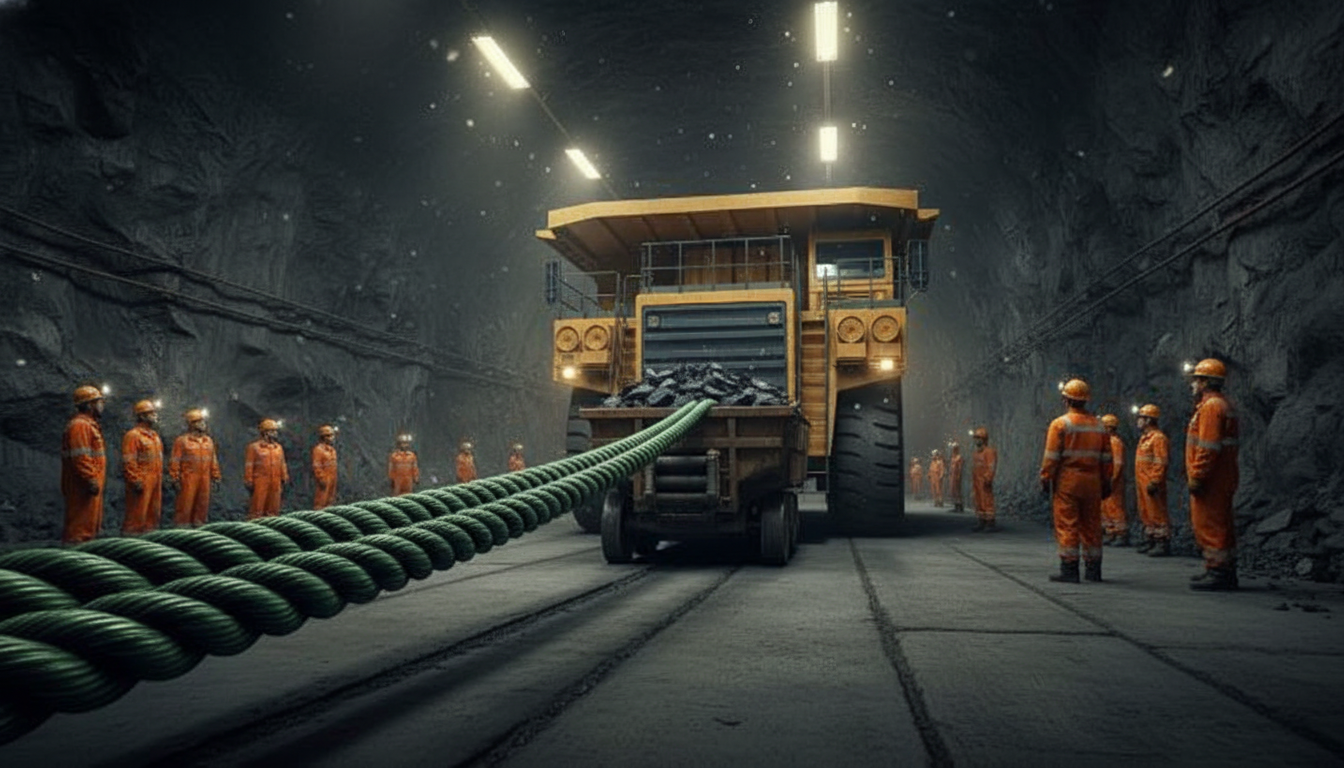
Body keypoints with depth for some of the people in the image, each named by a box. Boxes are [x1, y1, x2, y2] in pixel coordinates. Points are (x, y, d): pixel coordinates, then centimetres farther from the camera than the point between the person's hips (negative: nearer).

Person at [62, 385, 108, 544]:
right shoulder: (79, 426, -15)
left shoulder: (89, 425, 19)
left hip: (90, 485, 11)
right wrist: (91, 481, -23)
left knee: (92, 524, 16)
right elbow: (80, 458, -22)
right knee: (81, 525, -7)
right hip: (83, 488, -11)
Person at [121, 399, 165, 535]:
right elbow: (128, 462, -15)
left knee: (154, 514, 13)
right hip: (141, 483, -8)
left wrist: (160, 479, 17)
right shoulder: (133, 435, -9)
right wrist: (136, 481, -20)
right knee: (137, 514, -6)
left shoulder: (155, 435, 17)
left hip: (155, 483, 8)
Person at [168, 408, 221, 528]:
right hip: (188, 480, -5)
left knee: (202, 506, 8)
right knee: (185, 506, -4)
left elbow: (214, 461, 16)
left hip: (205, 480, 5)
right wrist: (174, 479, -10)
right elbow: (175, 461, -5)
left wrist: (216, 478, 12)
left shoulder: (209, 441, 15)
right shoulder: (182, 440, -1)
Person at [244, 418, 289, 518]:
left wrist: (285, 478, 11)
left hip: (275, 482, 5)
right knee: (257, 506, -5)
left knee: (273, 508, 9)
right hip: (260, 482, -5)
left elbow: (282, 464, 16)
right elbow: (249, 465, -3)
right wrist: (249, 481, -7)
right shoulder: (254, 446, -1)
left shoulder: (279, 447, 14)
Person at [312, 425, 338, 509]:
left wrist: (334, 479, 17)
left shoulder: (332, 450, 13)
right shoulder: (318, 449, -13)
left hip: (332, 480, 9)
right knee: (321, 501, -4)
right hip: (324, 480, -9)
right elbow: (316, 466, -17)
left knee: (330, 501, 13)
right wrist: (321, 479, -19)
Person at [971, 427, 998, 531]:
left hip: (985, 483, -9)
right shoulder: (975, 453, 20)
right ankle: (980, 524, 11)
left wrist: (987, 478, -24)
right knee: (978, 503, 8)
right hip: (976, 482, 9)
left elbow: (991, 467, -15)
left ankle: (991, 524, -9)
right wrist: (973, 483, 20)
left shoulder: (989, 451, -7)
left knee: (987, 502, -10)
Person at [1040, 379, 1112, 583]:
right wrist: (1106, 482, 17)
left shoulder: (1060, 424, -5)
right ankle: (1093, 569, 14)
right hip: (1092, 482, 5)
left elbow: (1051, 457, -9)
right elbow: (1106, 458, 12)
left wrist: (1046, 479, -3)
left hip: (1067, 481, -5)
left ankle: (1069, 568, -4)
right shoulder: (1099, 425, 11)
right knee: (1091, 525, 10)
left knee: (1067, 525, -3)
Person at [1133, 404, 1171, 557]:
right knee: (1145, 513, 13)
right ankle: (1149, 541, 20)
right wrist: (1137, 483, 21)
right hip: (1142, 484, 10)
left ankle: (1163, 544, -4)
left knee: (1157, 513, -7)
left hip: (1151, 484, -10)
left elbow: (1161, 463, -19)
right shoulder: (1144, 437, 19)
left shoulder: (1158, 438, -12)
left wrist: (1154, 482, -24)